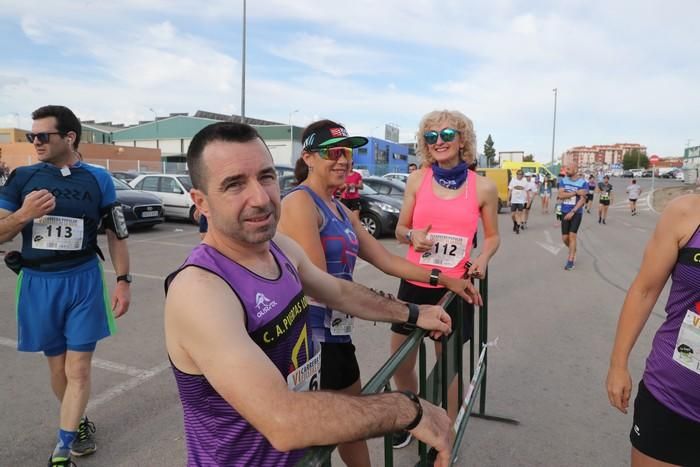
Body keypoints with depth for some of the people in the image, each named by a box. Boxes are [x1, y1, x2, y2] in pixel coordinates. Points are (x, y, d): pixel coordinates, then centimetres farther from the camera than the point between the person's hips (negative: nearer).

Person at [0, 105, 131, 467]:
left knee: (78, 369, 0)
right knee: (58, 367, 14)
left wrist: (122, 281, -2)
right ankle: (79, 422, 37)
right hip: (38, 285, 2)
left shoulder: (98, 179, -1)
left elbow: (116, 234, 3)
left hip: (84, 281, -2)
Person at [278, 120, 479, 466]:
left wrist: (444, 279, 6)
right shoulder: (299, 202, -15)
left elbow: (386, 261, 11)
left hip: (336, 333, 9)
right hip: (309, 337, -8)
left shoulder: (342, 212, 13)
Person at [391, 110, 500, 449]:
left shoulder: (483, 188, -3)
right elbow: (400, 229, 7)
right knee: (399, 364, 11)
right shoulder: (417, 180, 0)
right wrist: (412, 236, -16)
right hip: (414, 283, 2)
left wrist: (483, 258, -11)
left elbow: (492, 235, 9)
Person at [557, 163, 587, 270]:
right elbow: (560, 195, -10)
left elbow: (582, 200, -14)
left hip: (576, 213, -4)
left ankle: (571, 261, -1)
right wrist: (576, 192, -18)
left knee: (572, 236, -9)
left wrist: (572, 212, -22)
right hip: (564, 212, 4)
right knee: (565, 238, 5)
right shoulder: (564, 181, 3)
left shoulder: (583, 183, -8)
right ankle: (573, 251, 35)